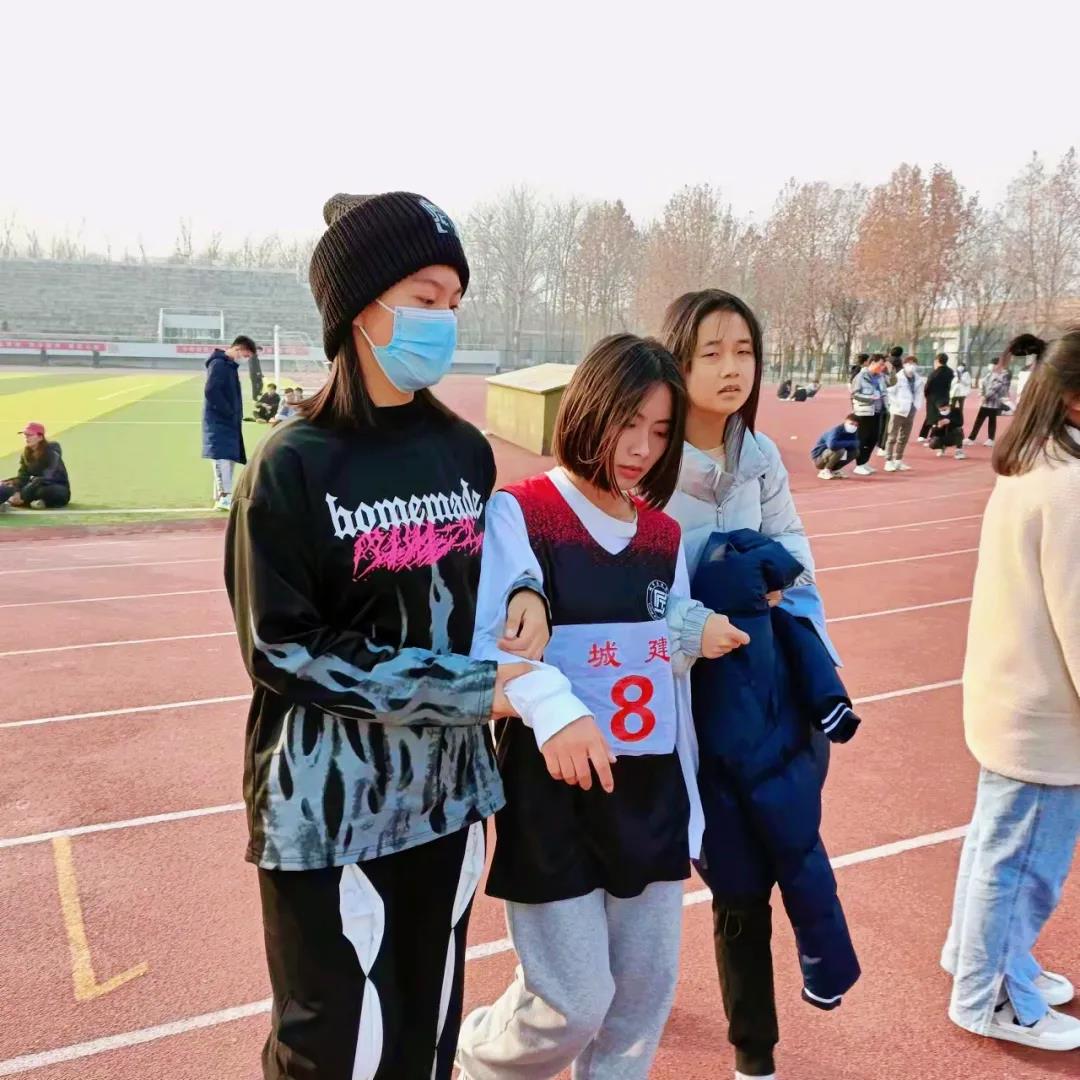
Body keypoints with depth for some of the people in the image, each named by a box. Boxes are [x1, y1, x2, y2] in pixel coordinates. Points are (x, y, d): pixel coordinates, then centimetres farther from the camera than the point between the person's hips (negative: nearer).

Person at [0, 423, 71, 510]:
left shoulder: (52, 453, -19)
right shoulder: (26, 453, 3)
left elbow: (46, 478, -29)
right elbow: (23, 476, -4)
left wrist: (22, 496, -34)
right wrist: (17, 492, -26)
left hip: (59, 490, -7)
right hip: (37, 487, 7)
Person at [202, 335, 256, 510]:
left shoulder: (231, 365, 18)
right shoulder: (218, 364, -12)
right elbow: (211, 391, -22)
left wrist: (236, 416, 9)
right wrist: (229, 413, -18)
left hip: (228, 421, 10)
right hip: (219, 421, -10)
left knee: (229, 458, 10)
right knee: (223, 457, -15)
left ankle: (220, 497, 15)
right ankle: (226, 496, -21)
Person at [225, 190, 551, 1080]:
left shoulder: (465, 450, 4)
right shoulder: (294, 467, -11)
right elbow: (282, 650, -13)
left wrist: (526, 596, -6)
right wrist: (466, 691, -16)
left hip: (448, 785, 5)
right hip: (332, 802, -5)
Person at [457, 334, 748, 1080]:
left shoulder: (665, 536, 9)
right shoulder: (519, 513, -9)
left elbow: (674, 676, 12)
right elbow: (488, 643, -18)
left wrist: (689, 800, 9)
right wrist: (553, 709, -33)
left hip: (650, 792, 6)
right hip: (553, 790, -5)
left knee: (646, 992, 12)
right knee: (574, 1003, 0)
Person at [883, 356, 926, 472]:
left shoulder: (919, 379, 6)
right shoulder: (898, 378, -11)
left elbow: (920, 393, 16)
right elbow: (889, 392, -13)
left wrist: (917, 405, 2)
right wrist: (895, 403, -17)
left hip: (911, 412, 7)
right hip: (898, 411, -6)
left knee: (904, 438, 13)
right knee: (892, 437, -4)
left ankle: (898, 460, 22)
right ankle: (888, 461, -1)